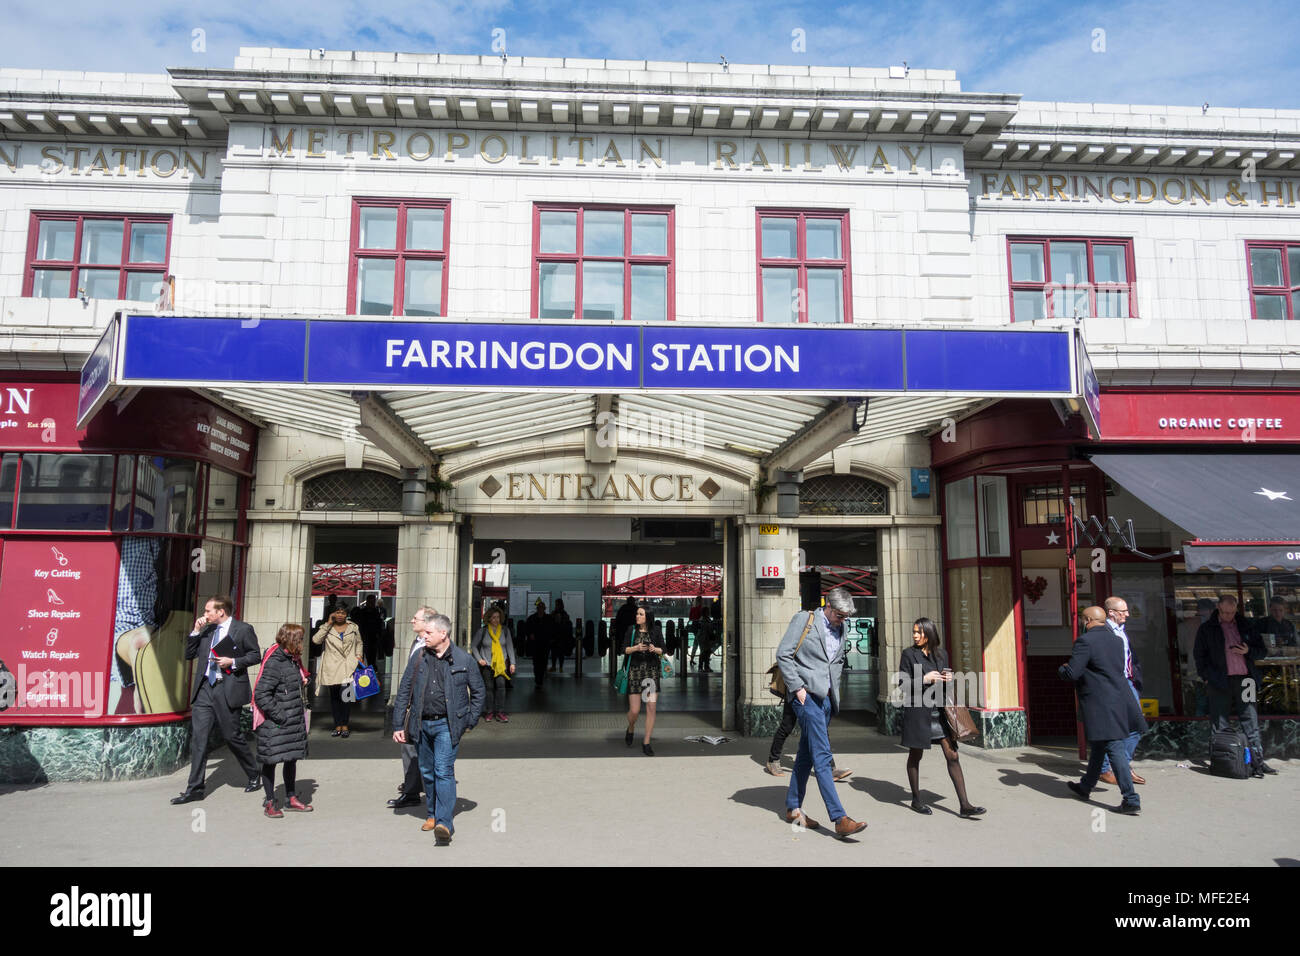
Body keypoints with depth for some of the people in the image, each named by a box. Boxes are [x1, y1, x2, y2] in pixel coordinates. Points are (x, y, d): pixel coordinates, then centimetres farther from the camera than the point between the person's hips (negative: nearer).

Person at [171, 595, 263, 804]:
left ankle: (254, 775, 23)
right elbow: (189, 655, 14)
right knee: (198, 737, 1)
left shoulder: (243, 630, -3)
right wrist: (195, 632, 3)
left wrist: (233, 662, -14)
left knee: (232, 736, 2)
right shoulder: (206, 630, 13)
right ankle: (194, 789, 7)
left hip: (228, 690, -5)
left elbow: (255, 655, -1)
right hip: (204, 688, 5)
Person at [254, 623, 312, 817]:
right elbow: (262, 696, -22)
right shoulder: (274, 663, -18)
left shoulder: (293, 660, 9)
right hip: (275, 725, -9)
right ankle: (270, 803, 16)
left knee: (292, 759, 15)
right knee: (271, 760, 5)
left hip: (294, 722, 9)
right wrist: (280, 716, -20)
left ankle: (291, 798, 27)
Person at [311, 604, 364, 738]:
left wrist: (359, 655, 4)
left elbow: (359, 643, 21)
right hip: (332, 667, 1)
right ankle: (338, 726, 11)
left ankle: (344, 726, -5)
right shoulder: (327, 628, 10)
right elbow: (316, 639, -7)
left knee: (345, 695, -11)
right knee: (334, 696, 5)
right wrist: (328, 624, -6)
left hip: (348, 666, -1)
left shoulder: (354, 627, 13)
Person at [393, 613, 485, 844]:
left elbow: (477, 692, 7)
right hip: (422, 725, 4)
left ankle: (445, 823, -15)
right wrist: (398, 725, 4)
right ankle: (433, 814, 31)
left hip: (447, 725, -4)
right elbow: (404, 692, 8)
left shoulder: (463, 660, -3)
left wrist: (470, 721, 2)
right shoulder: (420, 659, 5)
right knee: (427, 772, 14)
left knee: (444, 771, -13)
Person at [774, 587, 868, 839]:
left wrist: (834, 690, 15)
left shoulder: (840, 629, 15)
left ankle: (793, 808, 25)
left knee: (807, 755, 14)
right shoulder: (804, 620, -6)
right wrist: (798, 687, -13)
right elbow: (783, 655, -9)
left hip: (826, 697, 7)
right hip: (806, 695, -7)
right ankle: (840, 819, -14)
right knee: (822, 756, -11)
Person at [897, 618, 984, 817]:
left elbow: (945, 678, 20)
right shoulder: (909, 654, -3)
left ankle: (964, 804, 0)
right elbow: (904, 684, -6)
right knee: (916, 755, 7)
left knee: (952, 755, -2)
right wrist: (925, 679, -18)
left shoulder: (941, 654, 10)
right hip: (918, 710, -4)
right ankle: (916, 799, 22)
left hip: (940, 710, 4)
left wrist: (948, 679, -2)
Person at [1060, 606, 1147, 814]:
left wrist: (1062, 668, 6)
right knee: (1098, 745, 19)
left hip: (1101, 705, -8)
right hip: (1120, 699, 8)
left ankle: (1131, 799, -7)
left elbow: (1071, 673, -18)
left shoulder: (1085, 641, -15)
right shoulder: (1117, 640, 11)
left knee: (1114, 749, -6)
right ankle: (1085, 787, 33)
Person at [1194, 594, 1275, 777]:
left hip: (1243, 680, 2)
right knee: (1220, 726, -1)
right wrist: (1206, 678, -2)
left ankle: (1257, 761, 8)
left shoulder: (1246, 626, 12)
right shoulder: (1207, 629, 6)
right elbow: (1200, 656, 8)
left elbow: (1262, 651, 16)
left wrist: (1248, 651, -5)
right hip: (1219, 682, -2)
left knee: (1251, 722, 3)